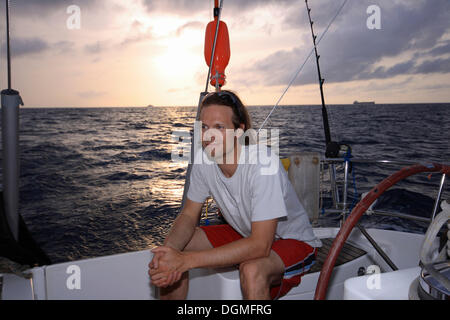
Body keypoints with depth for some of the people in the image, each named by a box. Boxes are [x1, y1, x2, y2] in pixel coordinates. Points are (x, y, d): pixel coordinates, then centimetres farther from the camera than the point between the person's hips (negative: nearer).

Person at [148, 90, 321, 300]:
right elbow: (189, 215, -4)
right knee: (171, 253, -8)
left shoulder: (263, 163, -32)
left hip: (293, 241, -5)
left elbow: (260, 245, -34)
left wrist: (186, 260, -37)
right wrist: (168, 250, -26)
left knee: (252, 271, -38)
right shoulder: (203, 159, -13)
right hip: (244, 234, 6)